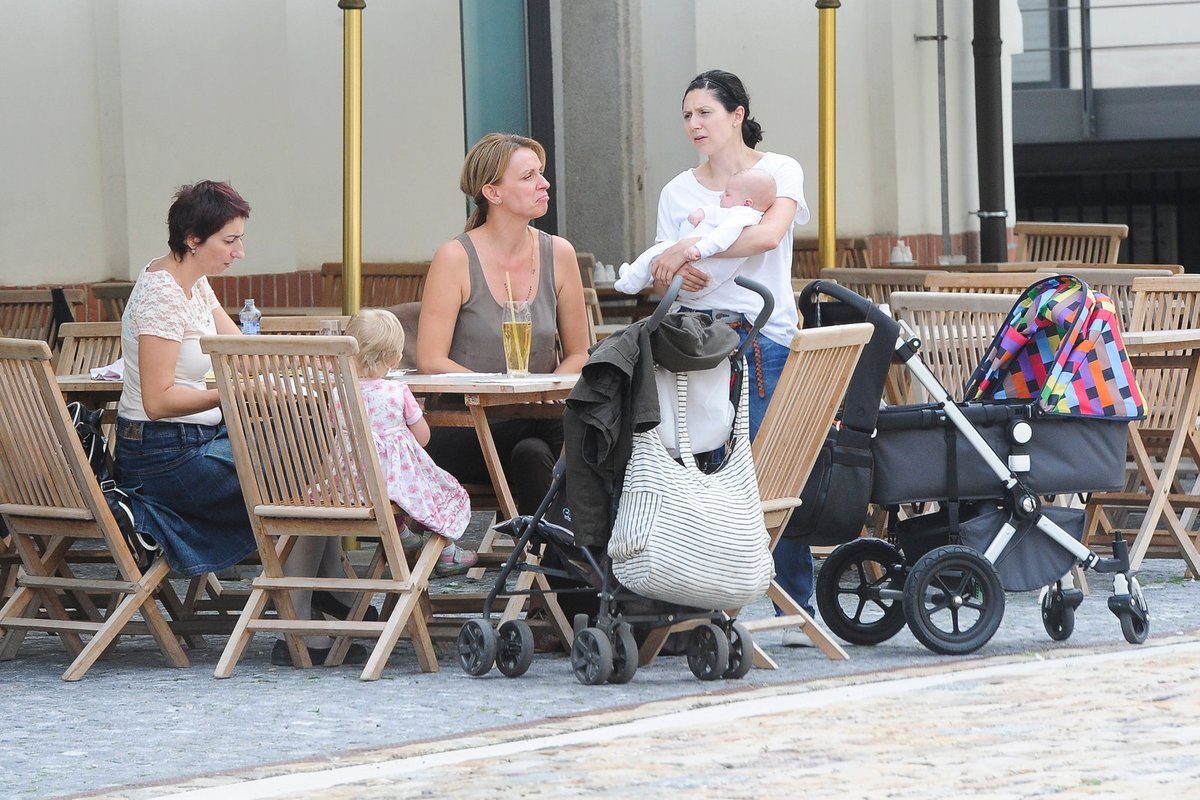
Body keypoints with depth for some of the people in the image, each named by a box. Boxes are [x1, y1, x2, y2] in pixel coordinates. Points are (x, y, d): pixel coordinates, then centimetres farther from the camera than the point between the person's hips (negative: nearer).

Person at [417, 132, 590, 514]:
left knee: (532, 454, -32)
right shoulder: (455, 258, -5)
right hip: (461, 432, -3)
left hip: (535, 419, 3)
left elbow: (577, 354, 12)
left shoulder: (558, 254, 6)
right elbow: (430, 361, -8)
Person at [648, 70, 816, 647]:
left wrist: (693, 248, -23)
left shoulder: (778, 171, 3)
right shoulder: (678, 191, 15)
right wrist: (680, 274, -10)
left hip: (766, 340, -3)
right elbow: (663, 276, 14)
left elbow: (769, 233, -16)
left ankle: (798, 610, -2)